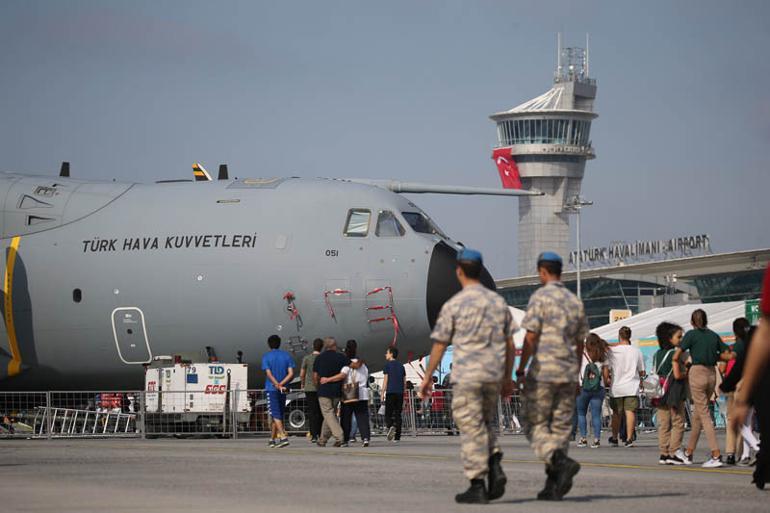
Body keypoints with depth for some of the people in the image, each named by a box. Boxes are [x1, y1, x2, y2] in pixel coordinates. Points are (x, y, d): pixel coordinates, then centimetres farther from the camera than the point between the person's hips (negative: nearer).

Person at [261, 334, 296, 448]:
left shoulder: (266, 357, -2)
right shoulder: (286, 356, 7)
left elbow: (269, 374, -12)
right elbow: (291, 374, -3)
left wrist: (278, 386, -14)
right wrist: (281, 384, -8)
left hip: (271, 389, -4)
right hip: (283, 390, 4)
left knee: (276, 415, -9)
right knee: (278, 414, 13)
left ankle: (283, 437, -26)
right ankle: (272, 440, 20)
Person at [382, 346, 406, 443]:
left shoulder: (388, 365, -2)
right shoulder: (401, 365, 14)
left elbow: (385, 380, -6)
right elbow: (404, 381, 14)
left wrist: (383, 393, -3)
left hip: (390, 392, -5)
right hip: (400, 392, 5)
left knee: (388, 413, 0)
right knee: (398, 414, 6)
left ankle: (390, 426, -29)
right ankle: (397, 437, 2)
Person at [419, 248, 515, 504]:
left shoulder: (453, 305, -7)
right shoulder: (498, 301, 7)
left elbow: (439, 346, -3)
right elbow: (510, 344, 9)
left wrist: (428, 377, 8)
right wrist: (507, 377, 18)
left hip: (466, 375, -4)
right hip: (494, 375, 5)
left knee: (471, 429, 0)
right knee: (486, 423, 20)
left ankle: (477, 486, -1)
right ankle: (495, 468, -1)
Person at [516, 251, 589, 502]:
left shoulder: (540, 297, -7)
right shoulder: (575, 301, 12)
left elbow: (531, 338, -12)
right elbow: (580, 343, 15)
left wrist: (520, 370, -5)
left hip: (542, 371, -6)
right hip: (568, 373, 6)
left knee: (535, 426, 2)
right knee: (560, 428, 7)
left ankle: (562, 462, -22)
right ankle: (553, 486, 3)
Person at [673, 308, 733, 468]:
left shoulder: (691, 334, -4)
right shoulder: (714, 335, 10)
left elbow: (676, 356, -8)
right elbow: (728, 355, 9)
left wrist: (680, 367, 10)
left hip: (697, 372, -5)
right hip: (712, 374, 5)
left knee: (704, 414, -6)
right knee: (697, 413, 16)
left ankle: (716, 455, -15)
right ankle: (689, 452, 24)